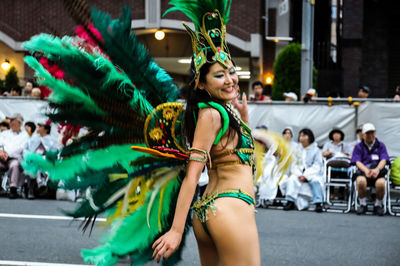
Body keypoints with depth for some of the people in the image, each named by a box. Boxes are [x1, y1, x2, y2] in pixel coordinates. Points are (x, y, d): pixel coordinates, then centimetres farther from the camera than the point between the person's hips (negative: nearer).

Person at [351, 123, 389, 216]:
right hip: (363, 171, 0)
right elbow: (357, 162, 1)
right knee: (360, 180, -38)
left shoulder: (381, 145, 15)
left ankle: (378, 205, -7)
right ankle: (362, 204, -12)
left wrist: (377, 169, -22)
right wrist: (366, 170, -22)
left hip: (377, 172, 0)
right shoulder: (359, 147, 15)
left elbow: (383, 160, 2)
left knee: (381, 183, -37)